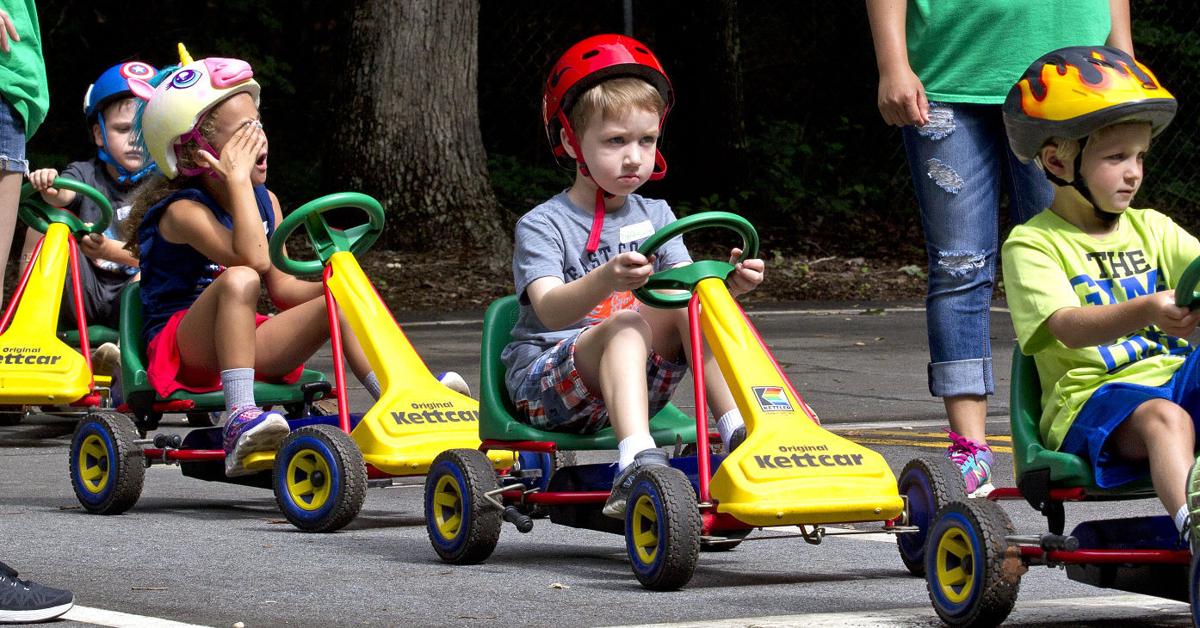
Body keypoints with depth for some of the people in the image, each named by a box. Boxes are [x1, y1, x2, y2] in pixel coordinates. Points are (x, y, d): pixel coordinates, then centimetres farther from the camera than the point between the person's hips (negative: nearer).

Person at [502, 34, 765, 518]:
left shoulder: (654, 217, 11)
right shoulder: (543, 225, -7)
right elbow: (550, 310, -24)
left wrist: (729, 283, -25)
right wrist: (606, 280, -44)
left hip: (635, 382, 5)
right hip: (542, 383, -5)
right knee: (627, 323, -34)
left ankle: (739, 435, -26)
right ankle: (637, 463, -53)